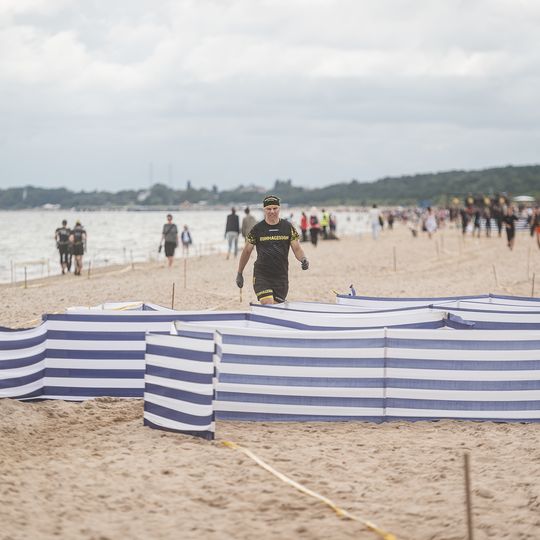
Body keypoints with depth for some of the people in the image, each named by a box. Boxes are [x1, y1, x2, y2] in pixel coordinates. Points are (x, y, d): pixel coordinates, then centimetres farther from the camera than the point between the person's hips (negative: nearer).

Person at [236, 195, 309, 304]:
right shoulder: (257, 229, 1)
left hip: (281, 277, 2)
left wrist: (303, 259, -15)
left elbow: (297, 249, 7)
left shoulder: (288, 227, 5)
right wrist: (239, 273, 13)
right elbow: (247, 251, 11)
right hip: (261, 276, -2)